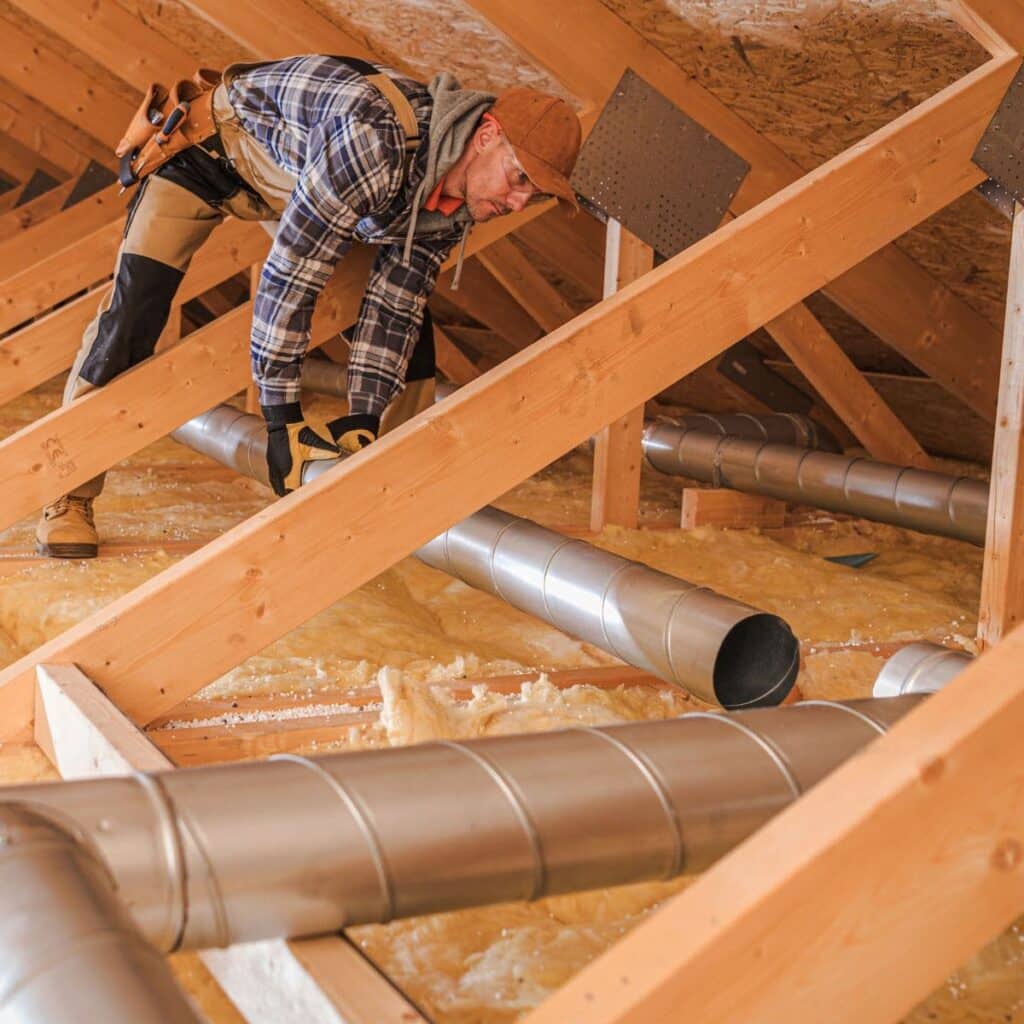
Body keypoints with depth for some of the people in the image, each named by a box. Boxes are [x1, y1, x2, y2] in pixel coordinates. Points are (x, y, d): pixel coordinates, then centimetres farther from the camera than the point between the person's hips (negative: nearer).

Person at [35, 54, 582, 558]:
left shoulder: (458, 200, -16)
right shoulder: (377, 135, -41)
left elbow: (392, 308, -9)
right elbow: (289, 275, -38)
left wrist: (364, 419, -17)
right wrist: (282, 419, -33)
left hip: (295, 169, 7)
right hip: (212, 144, -7)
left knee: (412, 312, 0)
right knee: (132, 312, -17)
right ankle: (69, 495, -2)